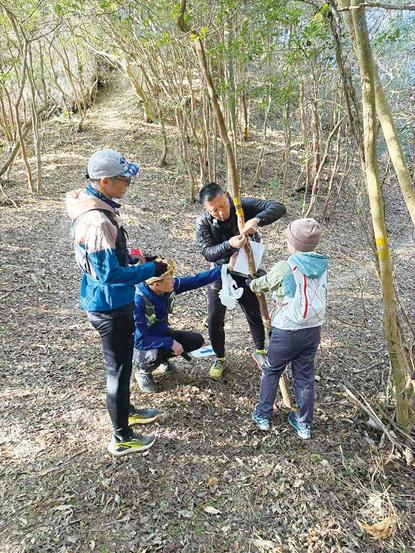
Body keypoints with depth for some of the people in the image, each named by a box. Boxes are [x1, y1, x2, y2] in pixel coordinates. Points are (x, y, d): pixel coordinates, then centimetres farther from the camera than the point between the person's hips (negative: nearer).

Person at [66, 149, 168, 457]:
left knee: (121, 364, 26)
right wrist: (151, 270, -19)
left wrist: (134, 259, 8)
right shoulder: (97, 221, -29)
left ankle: (126, 410, 48)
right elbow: (110, 274, -27)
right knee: (119, 370, 7)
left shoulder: (92, 207, 3)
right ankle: (122, 439, 26)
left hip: (112, 303, 10)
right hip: (110, 307, -10)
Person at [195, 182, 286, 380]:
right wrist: (229, 244, -46)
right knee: (215, 320, 4)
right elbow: (207, 252, -27)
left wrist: (256, 220, -45)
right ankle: (220, 359, 29)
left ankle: (260, 351, 40)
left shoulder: (244, 206, -20)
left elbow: (278, 208, -26)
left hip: (246, 273, 0)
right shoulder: (203, 223, -18)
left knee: (254, 316, 15)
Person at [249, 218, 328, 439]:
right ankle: (304, 424, 29)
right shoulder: (322, 266, -1)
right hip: (313, 330, 5)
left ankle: (263, 415, 31)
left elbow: (263, 283, 0)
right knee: (305, 376, 18)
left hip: (286, 331, -4)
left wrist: (253, 284, 25)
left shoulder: (284, 268, -17)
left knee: (271, 372, 17)